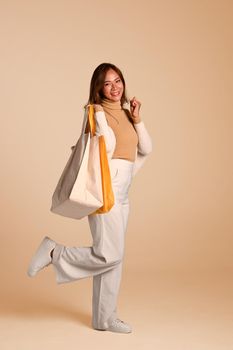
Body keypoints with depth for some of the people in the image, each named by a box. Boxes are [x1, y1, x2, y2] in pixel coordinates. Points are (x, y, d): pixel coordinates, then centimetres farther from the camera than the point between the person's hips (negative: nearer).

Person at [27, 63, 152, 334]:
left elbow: (145, 149, 11)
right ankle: (54, 253, 5)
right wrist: (99, 112, -10)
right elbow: (108, 145, -18)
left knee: (114, 257, 9)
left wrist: (136, 118, 3)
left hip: (122, 194, 8)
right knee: (109, 255, -13)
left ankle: (104, 318, 18)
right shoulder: (98, 111, -5)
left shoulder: (125, 112, 17)